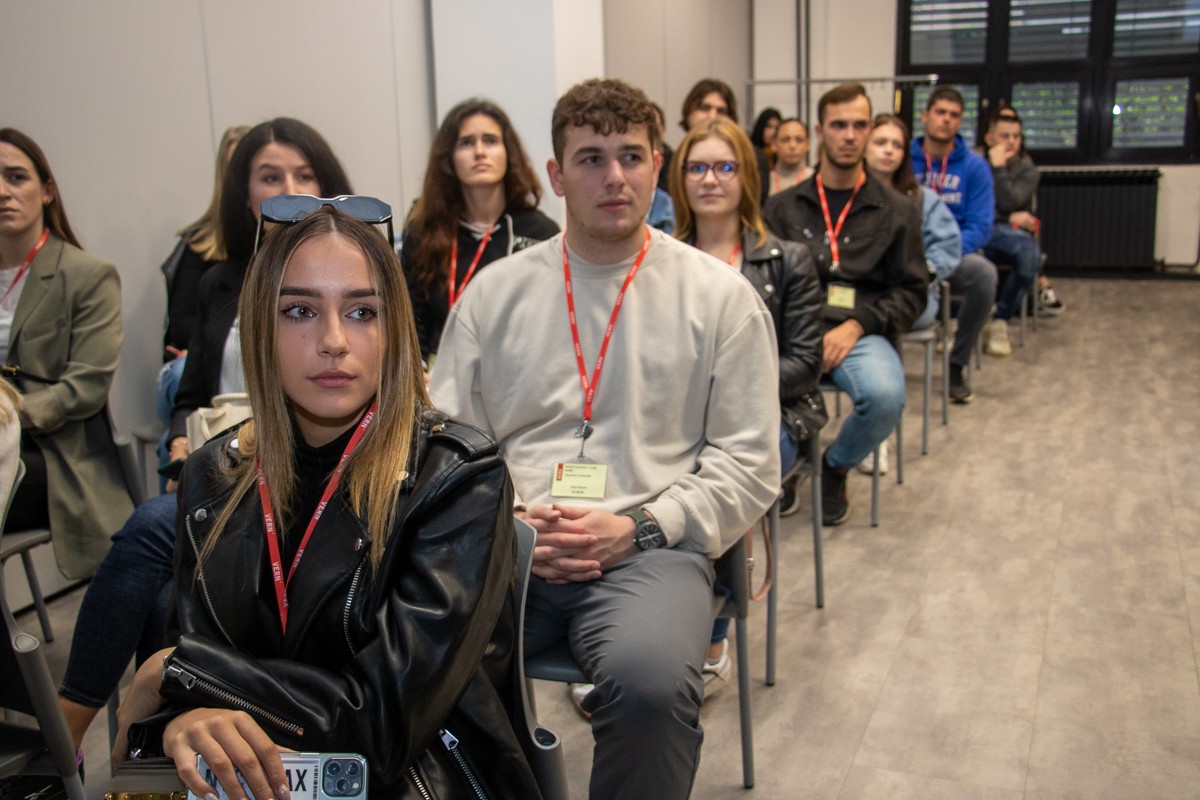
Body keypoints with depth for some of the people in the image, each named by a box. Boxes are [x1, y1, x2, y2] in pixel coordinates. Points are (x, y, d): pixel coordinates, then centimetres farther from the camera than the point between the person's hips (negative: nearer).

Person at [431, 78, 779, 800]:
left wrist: (638, 528, -8)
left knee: (650, 681, -34)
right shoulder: (495, 292, 15)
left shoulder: (722, 296, 9)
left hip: (649, 549, -1)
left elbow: (748, 464, 5)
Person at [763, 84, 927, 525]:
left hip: (861, 333, 1)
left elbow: (912, 291, 9)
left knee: (885, 396, -34)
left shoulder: (896, 211, 13)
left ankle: (836, 465, 3)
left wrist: (855, 326, -8)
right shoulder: (782, 207, 14)